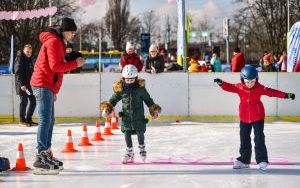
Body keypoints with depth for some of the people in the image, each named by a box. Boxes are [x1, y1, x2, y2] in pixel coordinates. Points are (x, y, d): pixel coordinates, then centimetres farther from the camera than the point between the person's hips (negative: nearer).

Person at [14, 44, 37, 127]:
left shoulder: (30, 59, 16)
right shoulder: (19, 59, -9)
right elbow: (18, 73, -15)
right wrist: (21, 84, -22)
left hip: (30, 84, 8)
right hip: (22, 85, -8)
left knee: (33, 101, 7)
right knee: (24, 101, -7)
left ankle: (28, 119, 17)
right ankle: (22, 120, 2)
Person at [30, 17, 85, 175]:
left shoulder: (59, 43, 21)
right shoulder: (53, 41, -12)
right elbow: (55, 66, -20)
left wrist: (55, 90, 21)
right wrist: (75, 64, -12)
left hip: (48, 86, 11)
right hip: (43, 85, -11)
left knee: (49, 120, 13)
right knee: (45, 120, -15)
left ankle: (47, 155, 19)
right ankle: (41, 158, -20)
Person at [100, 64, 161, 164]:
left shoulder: (140, 88, -7)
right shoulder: (120, 89, -5)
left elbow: (148, 99, 3)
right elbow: (114, 99, 7)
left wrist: (154, 110, 1)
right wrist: (107, 108, -4)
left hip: (138, 115, -1)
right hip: (126, 115, 1)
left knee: (140, 132, 2)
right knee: (127, 133, 2)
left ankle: (142, 148, 27)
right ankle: (129, 153, 16)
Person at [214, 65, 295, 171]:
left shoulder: (260, 88, -11)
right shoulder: (239, 87, -7)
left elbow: (272, 92, -10)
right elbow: (229, 87, -9)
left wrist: (286, 95, -15)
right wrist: (221, 83, -29)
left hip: (258, 117, -3)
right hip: (244, 118, 3)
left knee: (259, 139, -5)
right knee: (244, 139, 11)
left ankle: (262, 160, 2)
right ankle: (244, 160, 22)